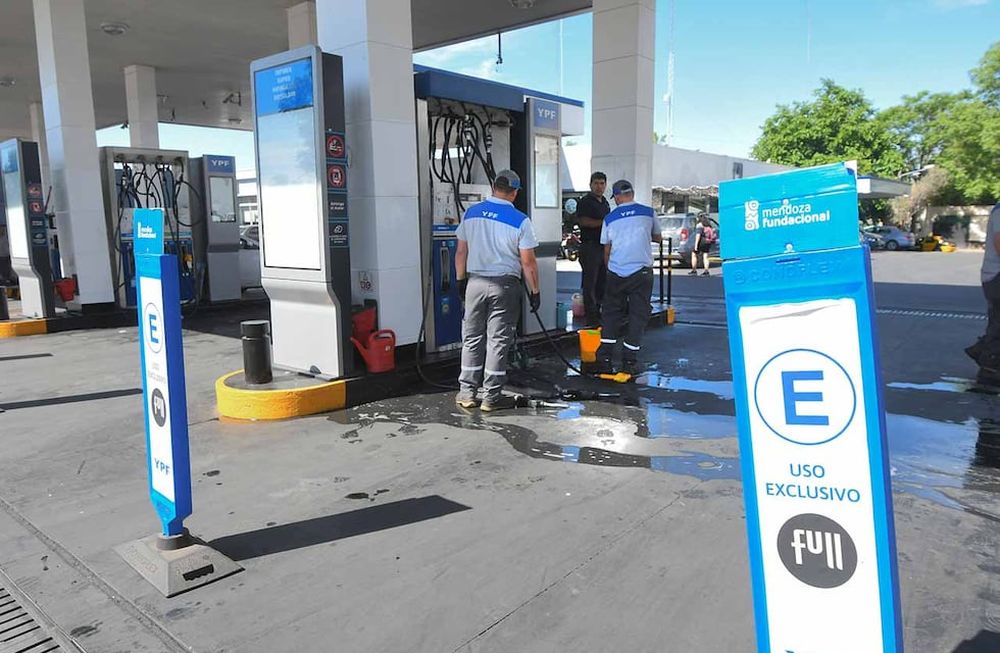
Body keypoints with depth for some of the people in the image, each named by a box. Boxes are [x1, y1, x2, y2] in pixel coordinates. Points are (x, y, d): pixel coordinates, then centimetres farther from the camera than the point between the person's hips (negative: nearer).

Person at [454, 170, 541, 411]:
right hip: (504, 285, -3)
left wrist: (461, 281, 18)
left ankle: (466, 392, 16)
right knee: (498, 340, 5)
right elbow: (528, 261, -9)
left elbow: (461, 252, 7)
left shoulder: (471, 213, 2)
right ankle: (491, 396, 10)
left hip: (475, 282, 3)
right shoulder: (520, 220, -9)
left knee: (472, 338, 12)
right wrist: (535, 292, -1)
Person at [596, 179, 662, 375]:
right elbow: (658, 237, 19)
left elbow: (606, 250, 10)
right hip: (641, 271, -1)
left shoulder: (610, 218, 4)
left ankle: (604, 358, 7)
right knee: (638, 315, 6)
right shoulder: (649, 212, 3)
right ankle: (629, 361, 7)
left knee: (611, 314, 11)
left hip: (616, 272, 1)